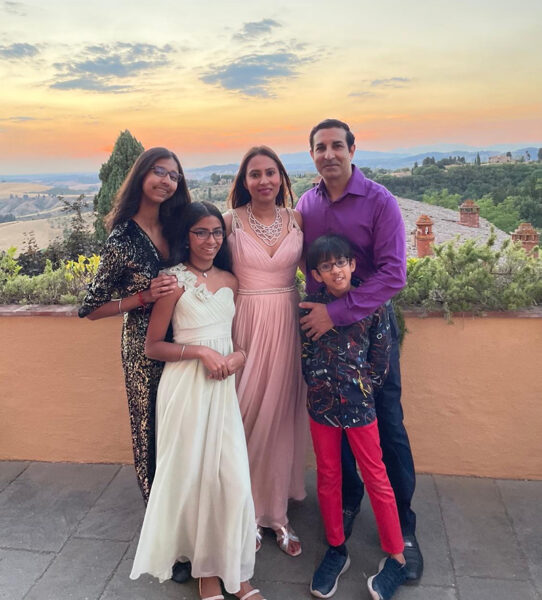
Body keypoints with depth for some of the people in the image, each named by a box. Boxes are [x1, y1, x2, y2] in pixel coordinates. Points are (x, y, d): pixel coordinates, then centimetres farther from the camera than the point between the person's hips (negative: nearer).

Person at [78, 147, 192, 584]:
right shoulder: (122, 239, -11)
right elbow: (92, 309, -8)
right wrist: (144, 297, -18)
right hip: (145, 349, -5)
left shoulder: (175, 226, 4)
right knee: (154, 433, 6)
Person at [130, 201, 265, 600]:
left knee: (233, 476, 1)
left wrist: (240, 354, -3)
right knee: (193, 474, 3)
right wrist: (200, 351, -16)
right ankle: (205, 567, 25)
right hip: (185, 384, -4)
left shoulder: (230, 280, 10)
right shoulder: (175, 280, -5)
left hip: (224, 384, 4)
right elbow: (153, 347, -5)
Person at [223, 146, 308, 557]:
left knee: (281, 414, 10)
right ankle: (247, 511, 25)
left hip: (287, 324, 2)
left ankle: (276, 512, 27)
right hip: (245, 322, -2)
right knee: (247, 412, 4)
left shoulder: (297, 221, 3)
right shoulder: (230, 222, -4)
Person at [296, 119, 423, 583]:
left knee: (388, 425, 3)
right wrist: (315, 309, -2)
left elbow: (393, 274, -18)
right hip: (322, 322, 4)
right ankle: (348, 500, 38)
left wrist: (337, 313, -23)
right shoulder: (307, 204, 3)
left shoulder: (379, 202, -11)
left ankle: (403, 526, 20)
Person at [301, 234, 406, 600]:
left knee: (376, 478, 7)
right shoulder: (311, 305, -2)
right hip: (321, 404, 3)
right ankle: (336, 550, 32)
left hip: (360, 405, -2)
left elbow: (381, 357, -3)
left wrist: (361, 389, -3)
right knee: (328, 478, 14)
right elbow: (306, 354, 4)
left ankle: (397, 559, 22)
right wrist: (322, 387, -1)